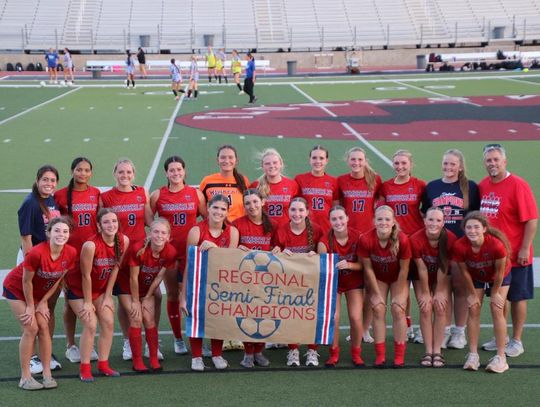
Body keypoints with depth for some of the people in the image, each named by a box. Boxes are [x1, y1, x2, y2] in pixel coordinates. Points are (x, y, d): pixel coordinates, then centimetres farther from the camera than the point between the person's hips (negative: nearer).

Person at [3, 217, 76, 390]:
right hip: (16, 287, -5)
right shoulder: (37, 253, -36)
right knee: (31, 329, -10)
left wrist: (43, 302, -5)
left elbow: (58, 279, -7)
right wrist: (30, 307, -13)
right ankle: (25, 377, -2)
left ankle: (47, 374, 3)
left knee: (44, 328, -2)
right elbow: (26, 281, -23)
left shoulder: (71, 253, -21)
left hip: (39, 291, 5)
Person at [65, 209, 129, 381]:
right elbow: (86, 276, -23)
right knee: (91, 325, -12)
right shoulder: (91, 245, -33)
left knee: (109, 323, -1)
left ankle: (103, 364, 12)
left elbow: (115, 269, -6)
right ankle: (84, 367, 0)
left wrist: (107, 296, -4)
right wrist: (87, 302, -15)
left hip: (100, 288, 5)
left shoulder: (124, 241, -17)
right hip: (78, 289, -5)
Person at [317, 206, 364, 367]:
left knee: (356, 318, -10)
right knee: (333, 318, -15)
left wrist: (349, 265, -31)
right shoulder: (325, 242, -22)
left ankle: (356, 353, 14)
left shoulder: (357, 237, -18)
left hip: (354, 282, 1)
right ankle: (334, 353, 10)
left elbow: (362, 264, -13)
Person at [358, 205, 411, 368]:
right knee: (378, 309, -9)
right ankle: (380, 355, -3)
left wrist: (398, 295, -14)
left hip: (398, 278, -1)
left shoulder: (403, 239, -30)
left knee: (398, 309, -11)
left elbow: (404, 269, -19)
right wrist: (377, 293, -12)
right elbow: (368, 268, -16)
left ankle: (399, 356, -2)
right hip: (378, 278, 1)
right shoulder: (366, 239, -28)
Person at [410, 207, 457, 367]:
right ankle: (428, 352, -3)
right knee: (425, 310, -8)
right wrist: (425, 293, -13)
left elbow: (443, 268, -18)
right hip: (422, 277, 0)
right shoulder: (416, 239, -30)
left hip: (442, 277, 1)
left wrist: (439, 291, -12)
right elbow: (422, 269, -21)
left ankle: (437, 351, -2)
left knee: (440, 309, -7)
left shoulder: (450, 238, -28)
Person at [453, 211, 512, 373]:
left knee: (497, 310, -9)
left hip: (500, 277, -2)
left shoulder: (496, 244, -40)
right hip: (476, 278, 2)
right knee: (473, 310, -4)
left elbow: (499, 271, -24)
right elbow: (465, 272, -17)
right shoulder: (459, 246, -33)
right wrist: (472, 294, -9)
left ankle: (501, 357, -4)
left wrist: (495, 293, -13)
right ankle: (473, 355, 3)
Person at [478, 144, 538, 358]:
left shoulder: (518, 185, -14)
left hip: (515, 256, -6)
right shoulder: (482, 185, 4)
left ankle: (517, 341, 18)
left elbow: (532, 219, -15)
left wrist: (524, 248, -17)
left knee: (517, 297, 7)